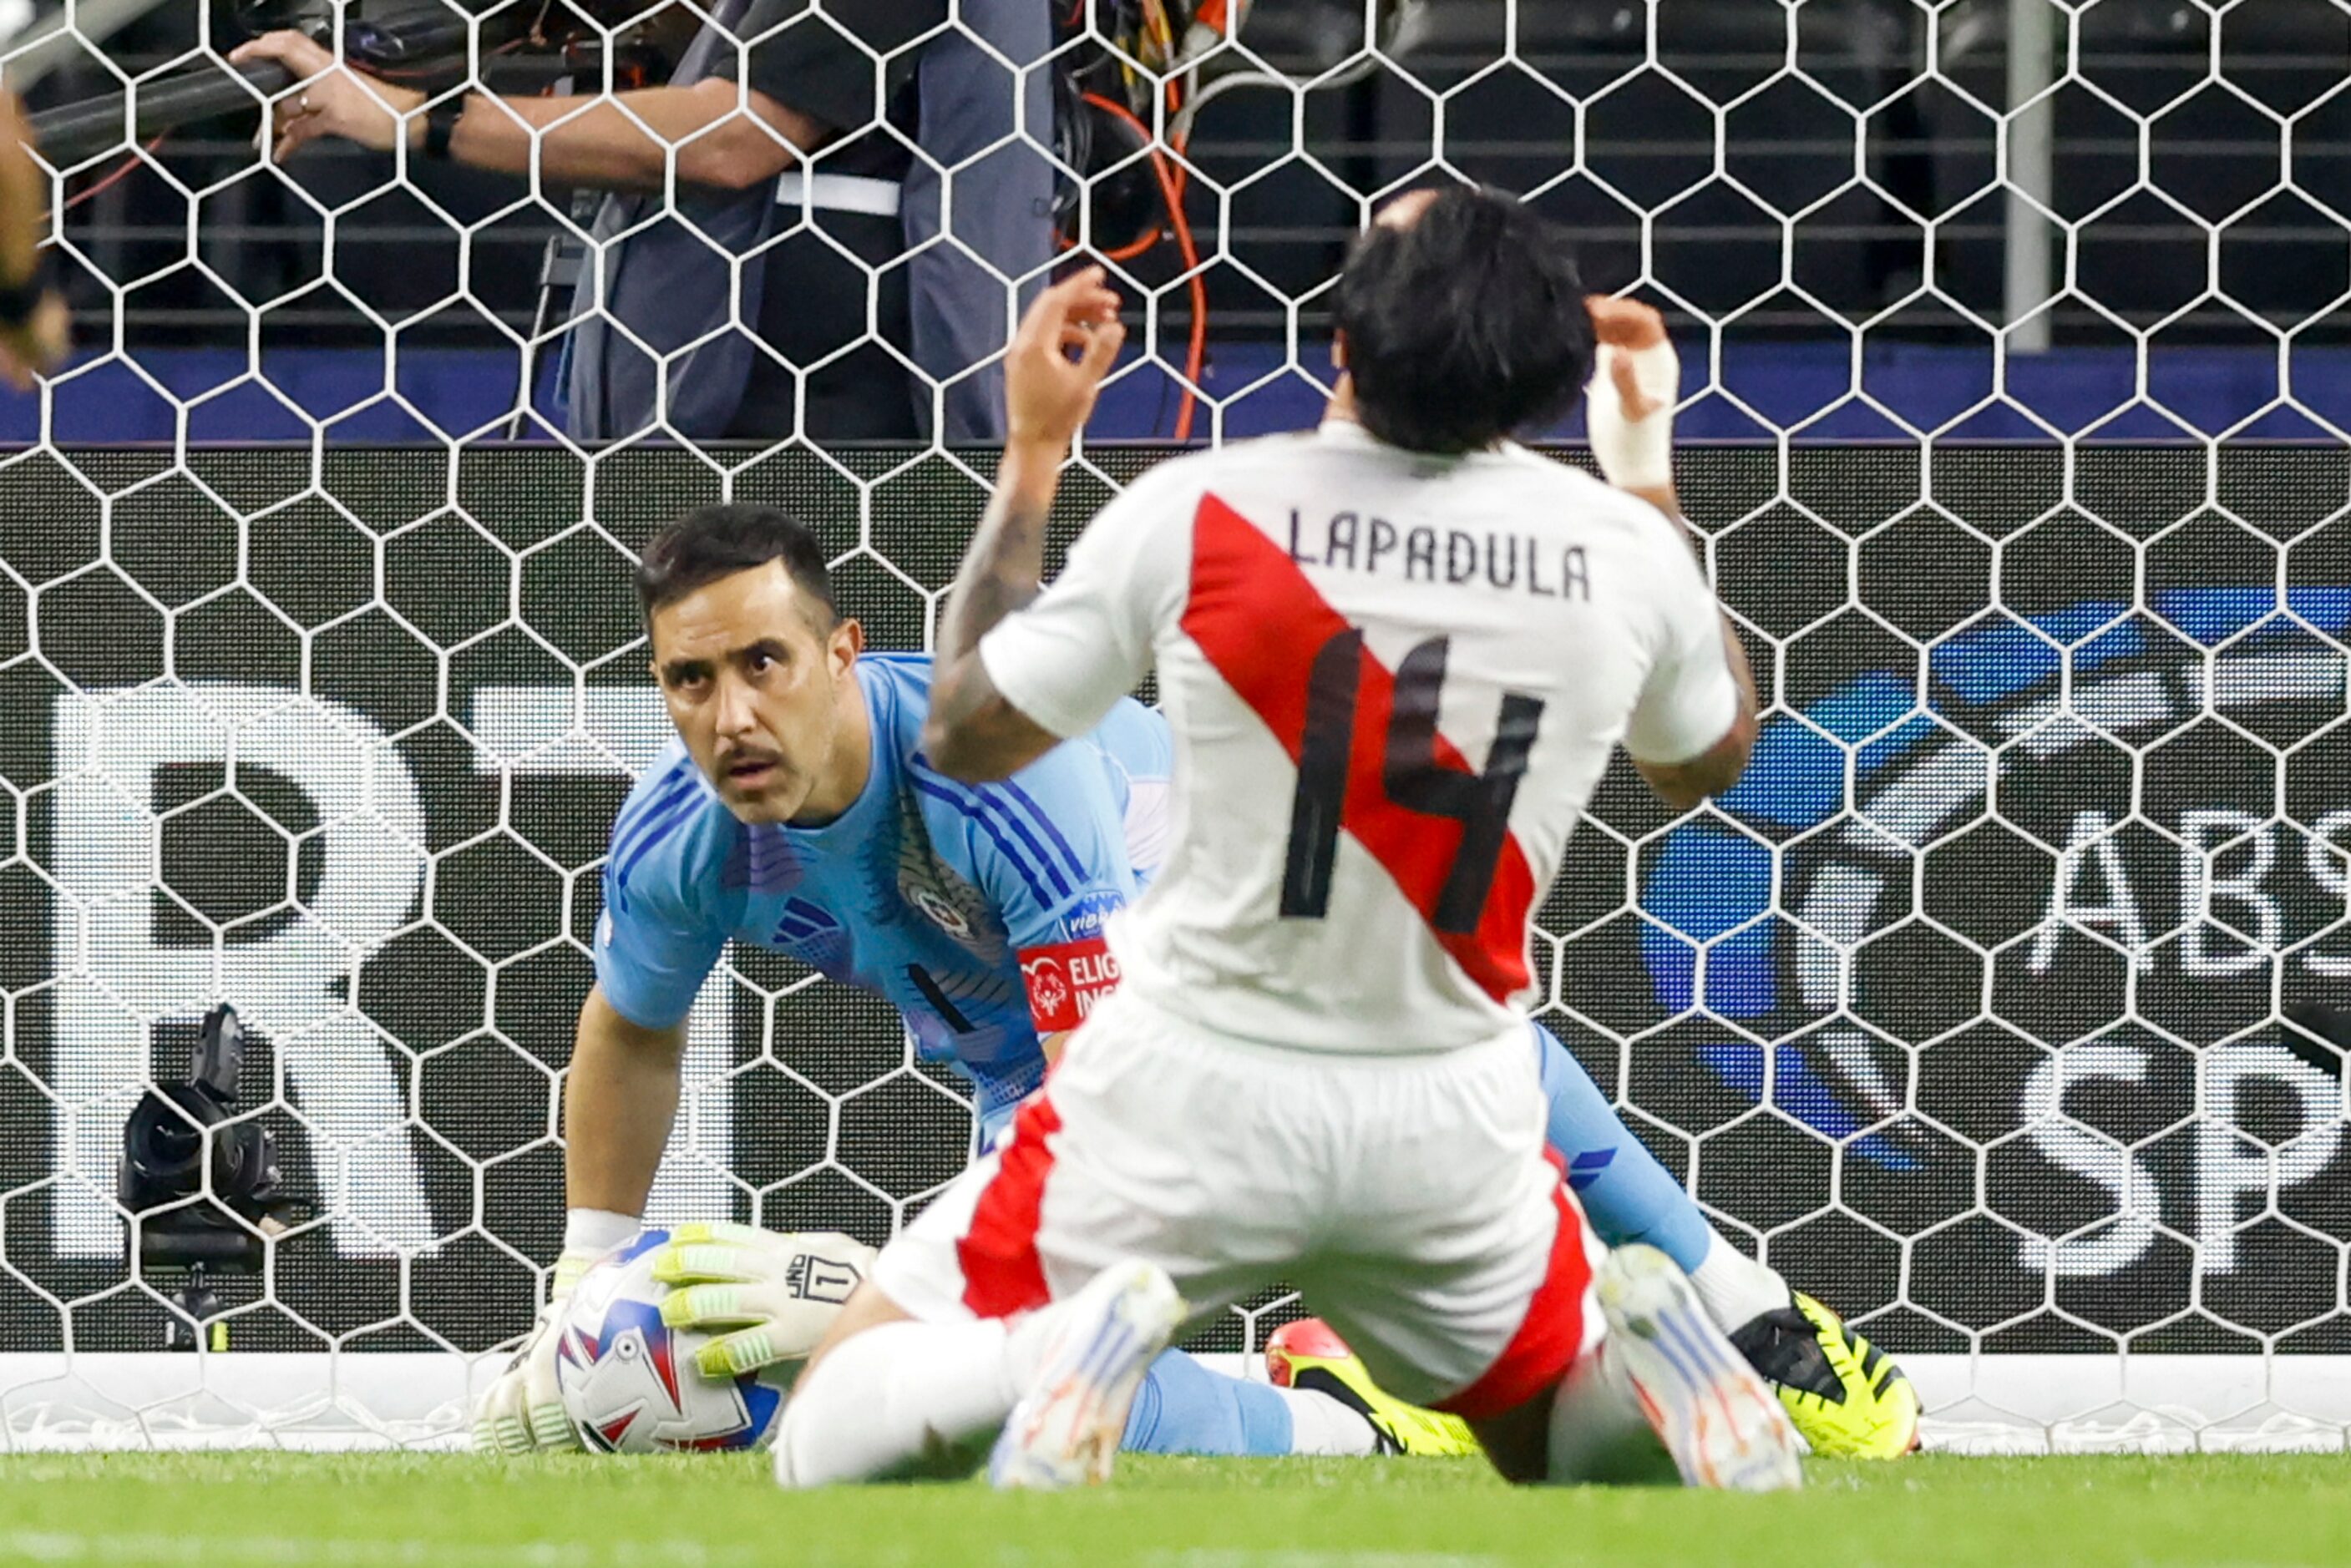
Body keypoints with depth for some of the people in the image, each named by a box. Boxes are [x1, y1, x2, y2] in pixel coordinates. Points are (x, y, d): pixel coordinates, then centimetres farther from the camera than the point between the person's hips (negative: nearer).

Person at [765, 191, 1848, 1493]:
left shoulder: (1192, 513, -16)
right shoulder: (1623, 552, -8)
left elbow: (963, 734, 0)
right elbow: (1712, 759, 15)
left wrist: (1031, 455, 9)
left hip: (1186, 1097, -2)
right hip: (1451, 1127, 2)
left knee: (831, 1446, 8)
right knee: (1572, 1446, 27)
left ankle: (1083, 1340, -22)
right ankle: (1639, 1344, -8)